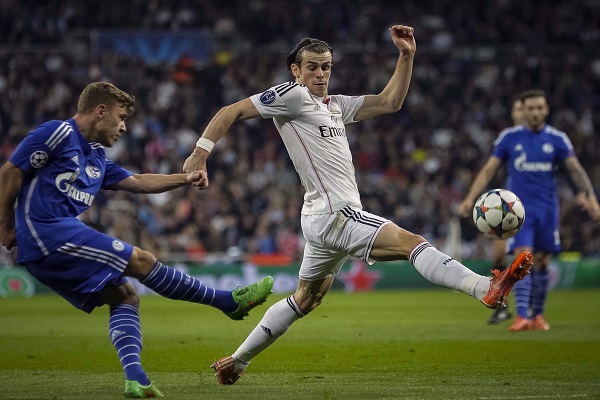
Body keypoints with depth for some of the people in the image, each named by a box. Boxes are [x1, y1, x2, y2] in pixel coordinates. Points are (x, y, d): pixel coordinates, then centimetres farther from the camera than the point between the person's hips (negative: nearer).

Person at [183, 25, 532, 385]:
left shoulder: (336, 105, 20)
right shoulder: (292, 96, -4)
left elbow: (390, 102, 19)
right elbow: (231, 112, -7)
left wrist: (406, 56, 10)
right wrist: (201, 153, -18)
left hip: (325, 219, 10)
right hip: (332, 215, -10)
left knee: (305, 301, 19)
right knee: (413, 242, -22)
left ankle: (236, 362, 24)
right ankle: (487, 288, -37)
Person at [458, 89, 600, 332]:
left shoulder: (557, 139, 3)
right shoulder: (509, 137, 0)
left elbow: (575, 170, 1)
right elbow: (489, 169, 2)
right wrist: (470, 198, -7)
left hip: (547, 209, 2)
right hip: (519, 208, -2)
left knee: (542, 263, 6)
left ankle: (538, 315, 22)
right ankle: (522, 316, -22)